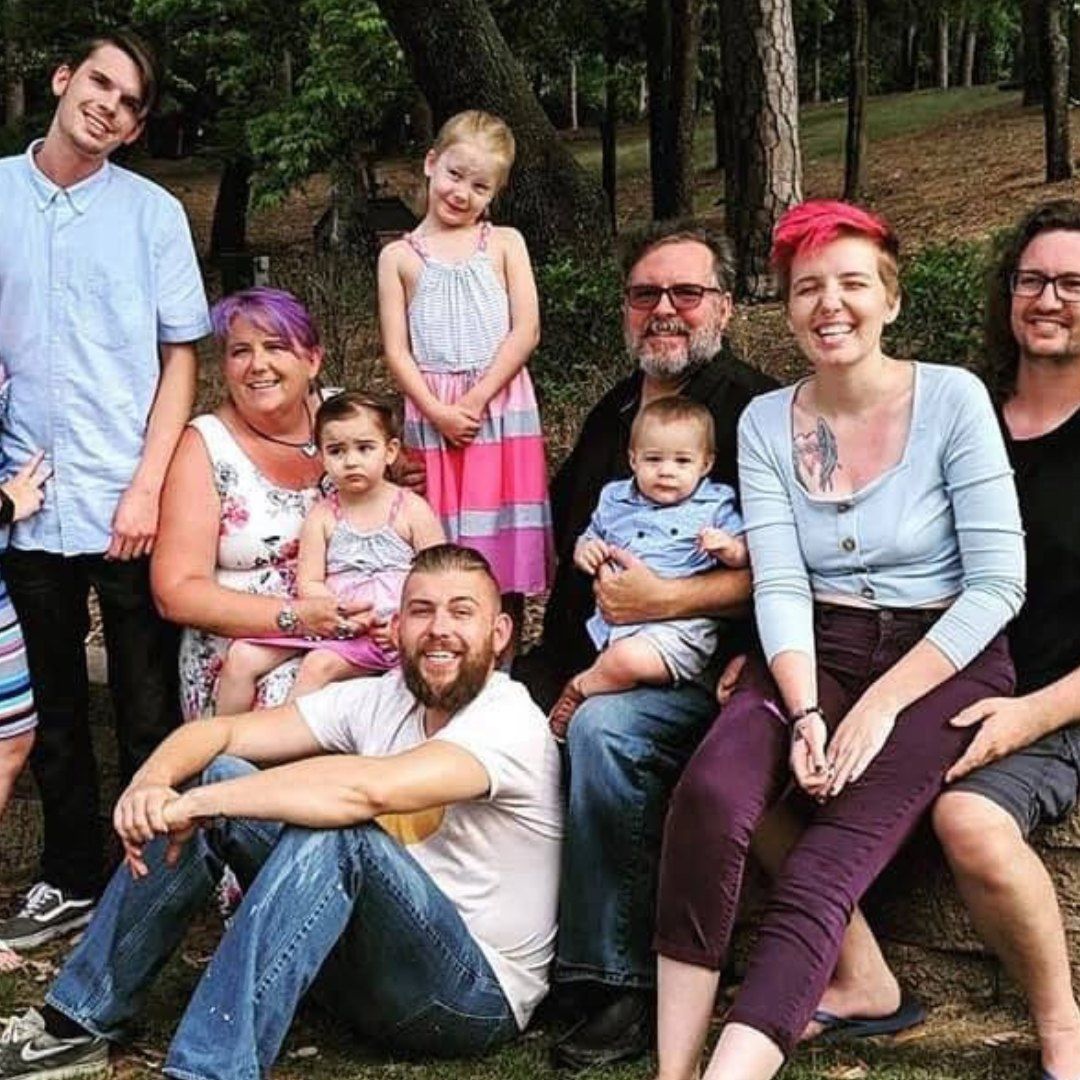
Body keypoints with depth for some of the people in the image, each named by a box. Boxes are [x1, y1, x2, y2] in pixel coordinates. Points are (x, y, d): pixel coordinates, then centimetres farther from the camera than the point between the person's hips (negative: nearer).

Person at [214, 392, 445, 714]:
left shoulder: (412, 510, 0)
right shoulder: (322, 516, 7)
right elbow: (308, 583, 2)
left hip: (384, 632, -4)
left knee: (321, 664, -31)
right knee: (241, 657, -8)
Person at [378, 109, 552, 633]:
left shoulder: (504, 244, 7)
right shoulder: (399, 256, 7)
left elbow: (526, 331, -3)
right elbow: (396, 350, 1)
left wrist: (476, 399, -11)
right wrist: (438, 411, -12)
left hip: (501, 408, 0)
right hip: (430, 415, 0)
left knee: (503, 539, 2)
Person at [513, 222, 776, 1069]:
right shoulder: (612, 413, 19)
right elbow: (564, 531, 31)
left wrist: (666, 599, -20)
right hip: (581, 659, 8)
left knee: (603, 730, -34)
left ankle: (619, 984, -21)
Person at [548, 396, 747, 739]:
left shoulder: (714, 505, 8)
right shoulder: (616, 499, 20)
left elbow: (745, 556, 6)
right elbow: (589, 538, 29)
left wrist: (729, 549, -17)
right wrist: (585, 550, 6)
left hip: (679, 625, -5)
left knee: (628, 659, -30)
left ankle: (577, 690, -5)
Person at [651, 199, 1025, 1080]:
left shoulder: (952, 399, -5)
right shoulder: (766, 423, 6)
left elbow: (998, 582, -9)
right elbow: (780, 586, -3)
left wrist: (883, 704, -16)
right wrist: (805, 714, -19)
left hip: (943, 663, -2)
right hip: (815, 656, 3)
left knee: (821, 874, -26)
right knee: (709, 796, -28)